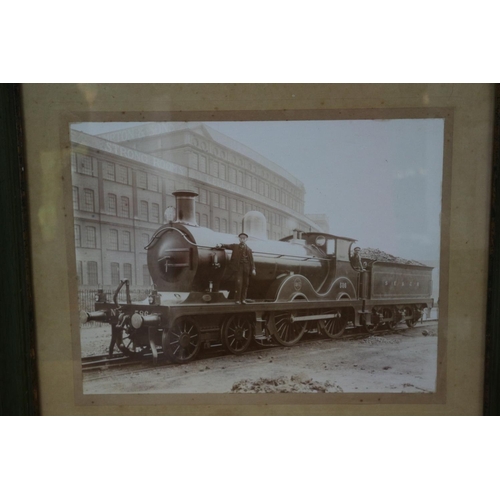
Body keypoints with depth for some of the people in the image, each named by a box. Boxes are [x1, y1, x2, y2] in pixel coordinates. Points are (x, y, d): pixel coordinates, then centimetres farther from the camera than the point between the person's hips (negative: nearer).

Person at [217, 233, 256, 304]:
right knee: (238, 282, -12)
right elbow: (227, 246, 5)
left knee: (245, 283, 3)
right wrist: (221, 245, -15)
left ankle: (243, 299, 13)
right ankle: (237, 299, -6)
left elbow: (251, 260, 8)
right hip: (238, 267, -2)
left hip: (246, 268, 2)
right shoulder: (235, 246, 14)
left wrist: (253, 269, -1)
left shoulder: (249, 249, 15)